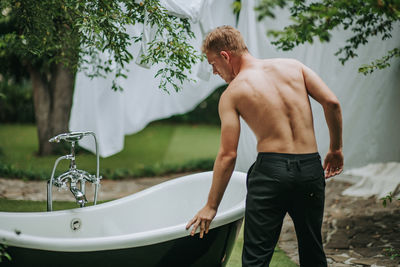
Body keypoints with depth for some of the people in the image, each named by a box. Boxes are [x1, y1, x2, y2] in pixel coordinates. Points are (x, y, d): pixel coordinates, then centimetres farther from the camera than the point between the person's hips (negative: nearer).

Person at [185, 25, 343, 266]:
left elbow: (228, 155, -4)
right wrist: (336, 149, 12)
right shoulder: (292, 66, 8)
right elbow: (331, 102, -1)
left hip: (271, 169, -4)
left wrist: (211, 206, 3)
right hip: (311, 169, 4)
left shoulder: (232, 94, -1)